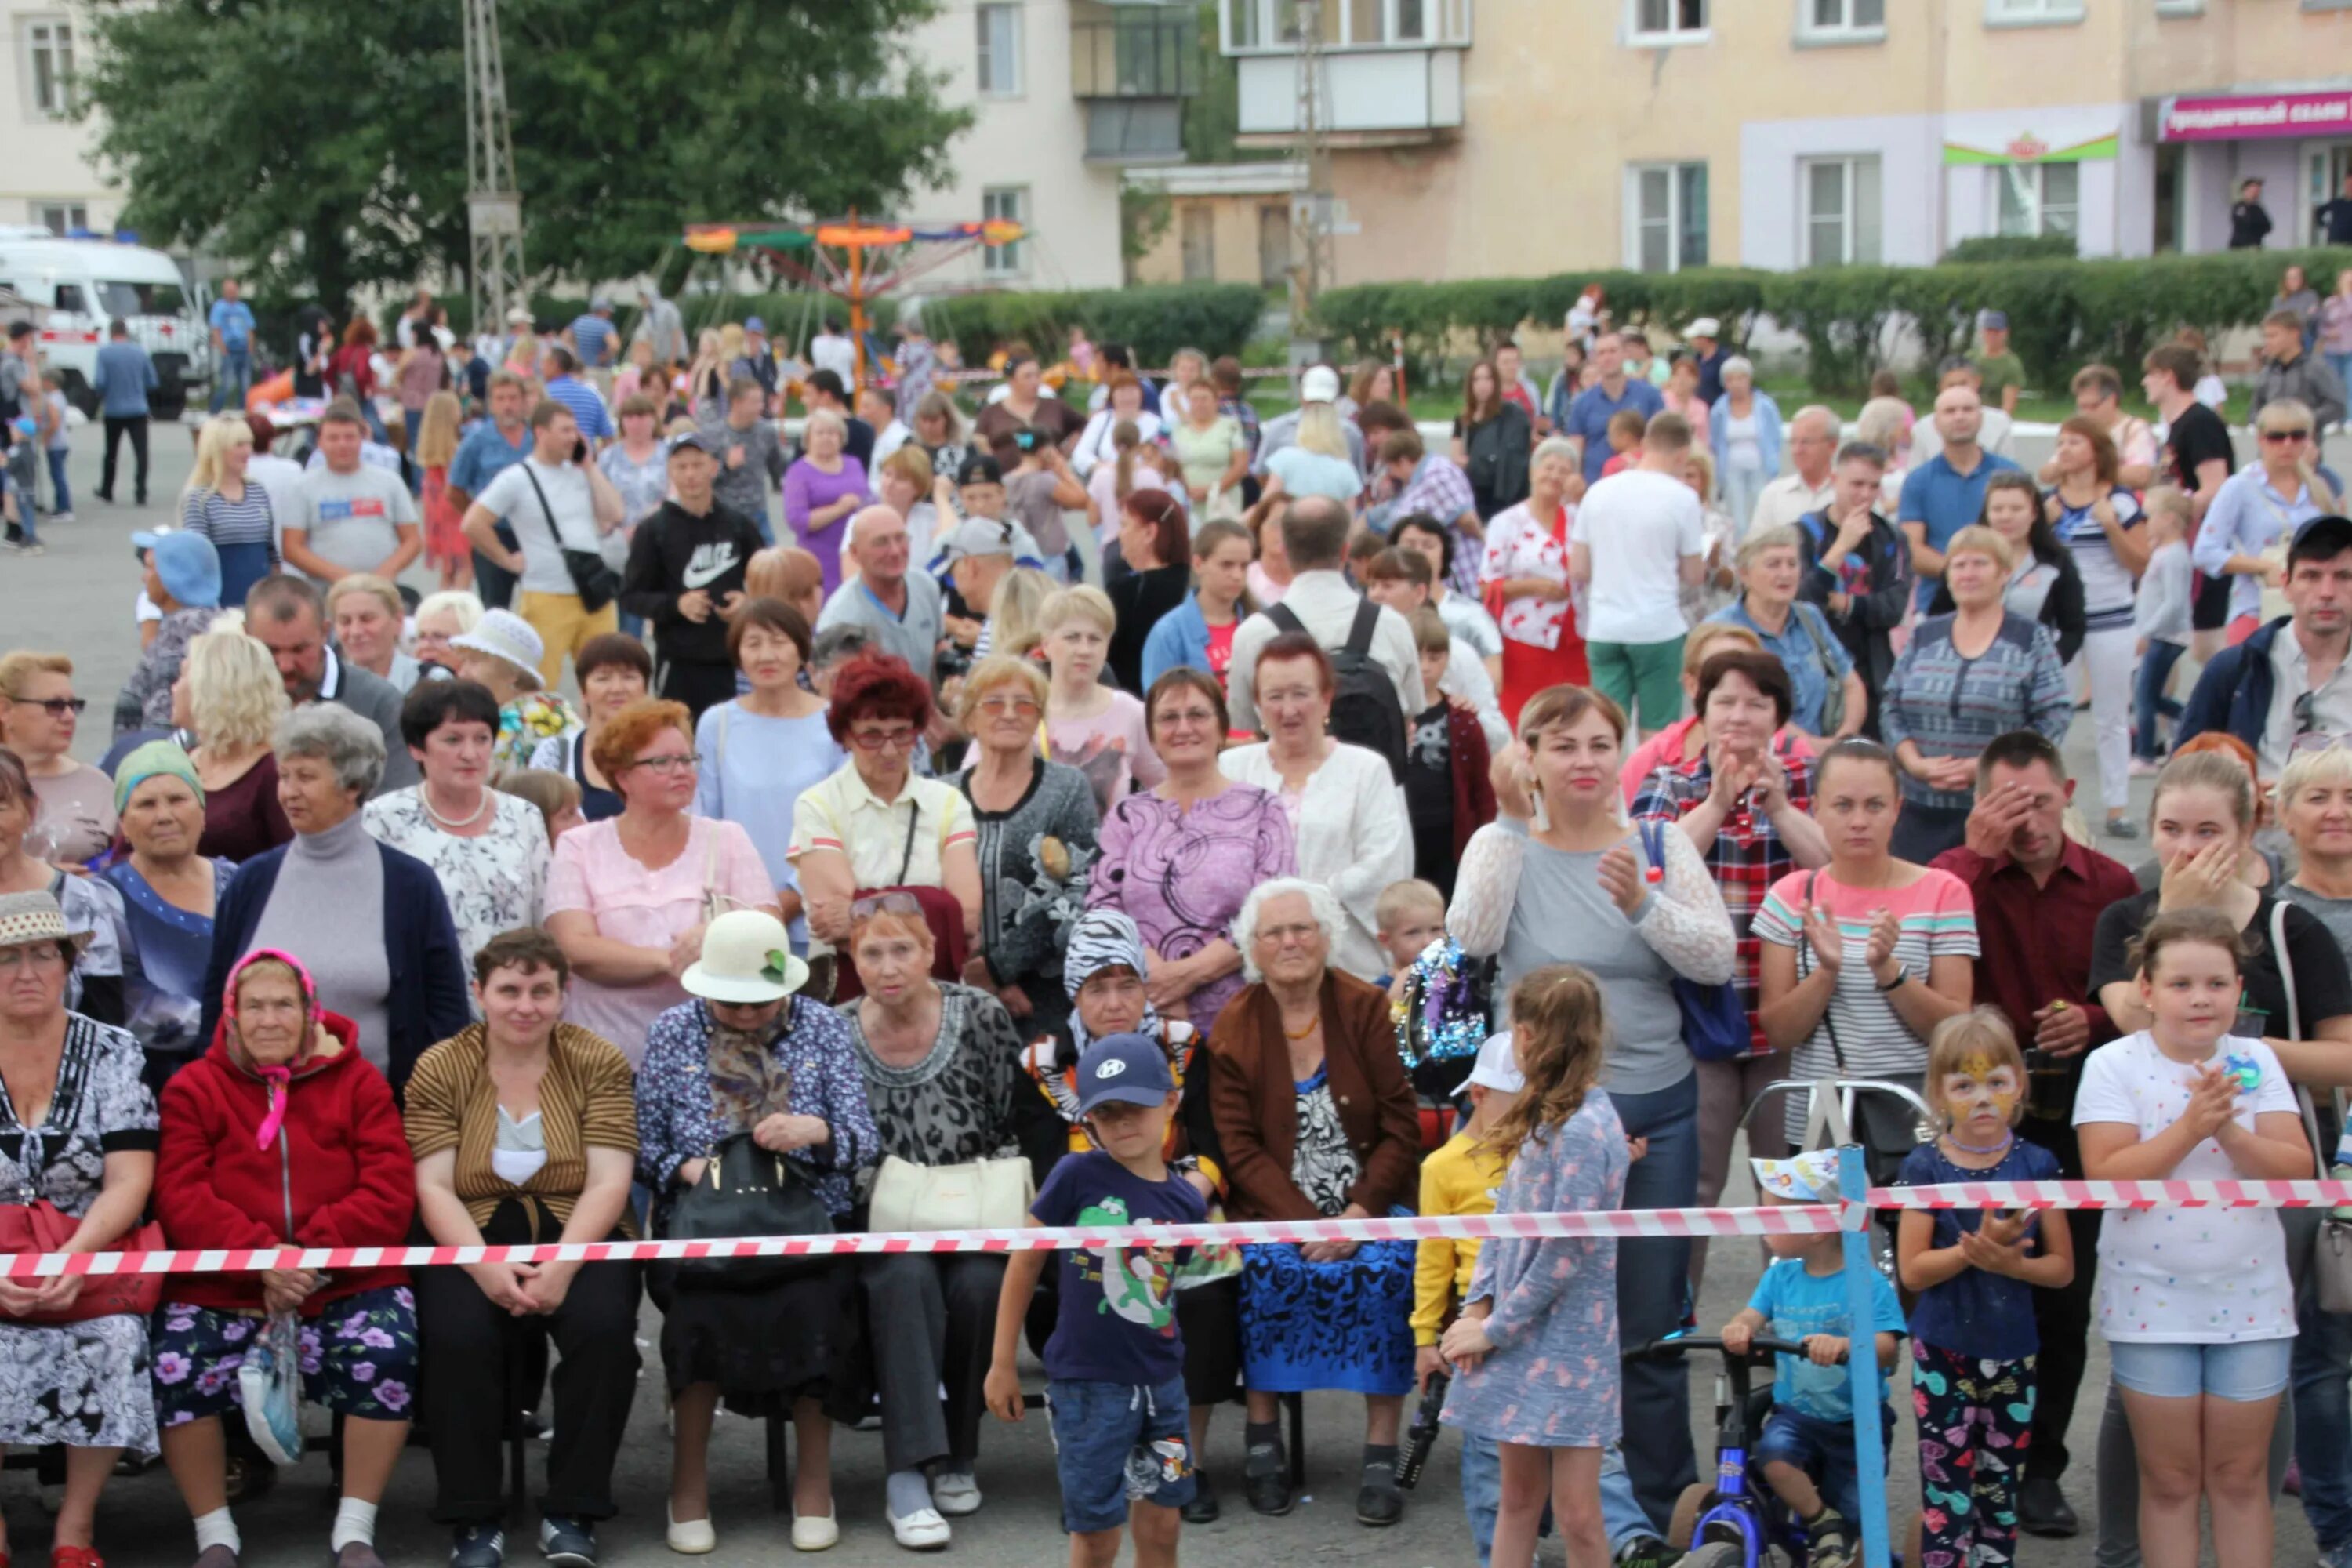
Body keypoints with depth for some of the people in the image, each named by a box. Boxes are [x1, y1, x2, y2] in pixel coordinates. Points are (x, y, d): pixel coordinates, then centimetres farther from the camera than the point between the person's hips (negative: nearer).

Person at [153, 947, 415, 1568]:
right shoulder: (193, 1088, 8)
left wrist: (313, 1254, -16)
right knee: (173, 1366, -26)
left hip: (345, 1283, 0)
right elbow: (180, 1197, -4)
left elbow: (391, 1190, -1)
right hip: (219, 1289, 0)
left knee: (390, 1354, -27)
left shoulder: (357, 1081, 9)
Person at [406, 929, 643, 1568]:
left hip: (577, 1232, 0)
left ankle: (572, 1513, -14)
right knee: (457, 1336, -30)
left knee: (602, 1325, -30)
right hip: (472, 1239, 0)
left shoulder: (599, 1062, 2)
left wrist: (562, 1265, -23)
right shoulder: (439, 1069, 3)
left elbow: (608, 1183, -7)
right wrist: (485, 1266, -23)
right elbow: (433, 1188, -6)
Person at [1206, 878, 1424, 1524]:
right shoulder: (1233, 1028, 2)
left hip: (1368, 1202, 0)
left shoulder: (1366, 1009, 1)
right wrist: (1305, 1223, -16)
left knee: (1387, 1270, -28)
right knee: (1267, 1269, -29)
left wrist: (1359, 1215, -15)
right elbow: (1239, 1148, -2)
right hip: (1276, 1206, 0)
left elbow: (1401, 1127, -2)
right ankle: (1262, 1439, -15)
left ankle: (1380, 1456, -21)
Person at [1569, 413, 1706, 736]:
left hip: (1604, 629, 3)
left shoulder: (1598, 491, 4)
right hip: (1659, 629, -3)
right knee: (1658, 732, 5)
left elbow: (1577, 571, 6)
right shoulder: (1681, 497, -7)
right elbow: (1693, 574, -2)